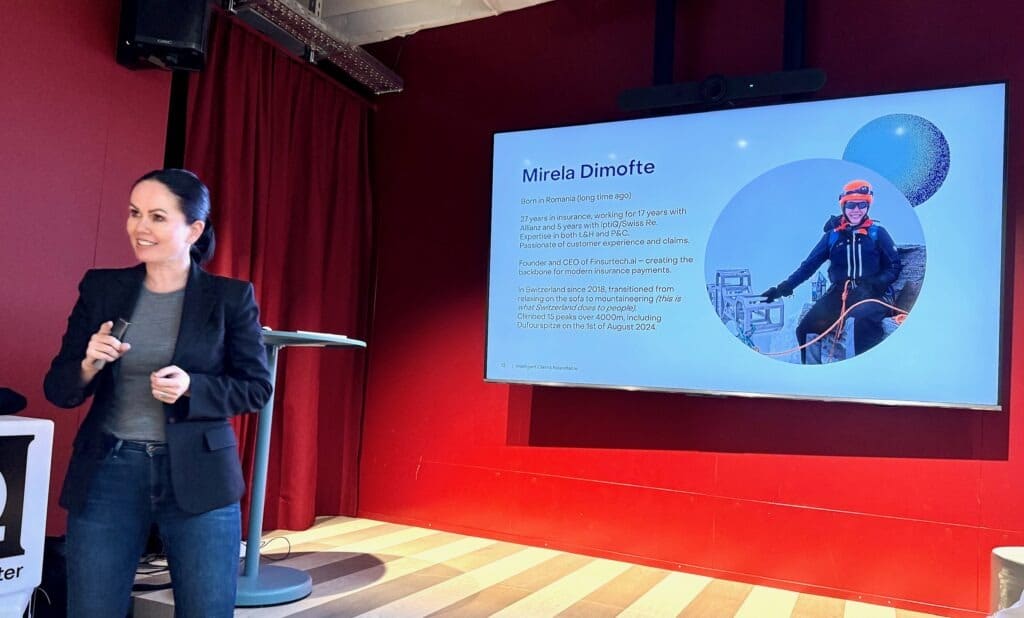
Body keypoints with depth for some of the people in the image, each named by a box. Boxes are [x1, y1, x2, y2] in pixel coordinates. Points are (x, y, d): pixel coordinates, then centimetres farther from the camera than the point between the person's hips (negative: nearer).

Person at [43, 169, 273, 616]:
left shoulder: (231, 297, -3)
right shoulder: (100, 288, 4)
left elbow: (258, 388, -1)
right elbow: (57, 390, 6)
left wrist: (192, 388, -18)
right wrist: (88, 366, -16)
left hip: (198, 478, -2)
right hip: (109, 474, 2)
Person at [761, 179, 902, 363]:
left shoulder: (878, 233, 7)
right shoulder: (833, 235, 11)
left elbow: (894, 266, 6)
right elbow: (809, 265, 8)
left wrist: (878, 283, -15)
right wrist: (783, 287, -2)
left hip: (871, 293, -3)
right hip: (839, 292, 3)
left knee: (863, 318, -38)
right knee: (806, 328, -15)